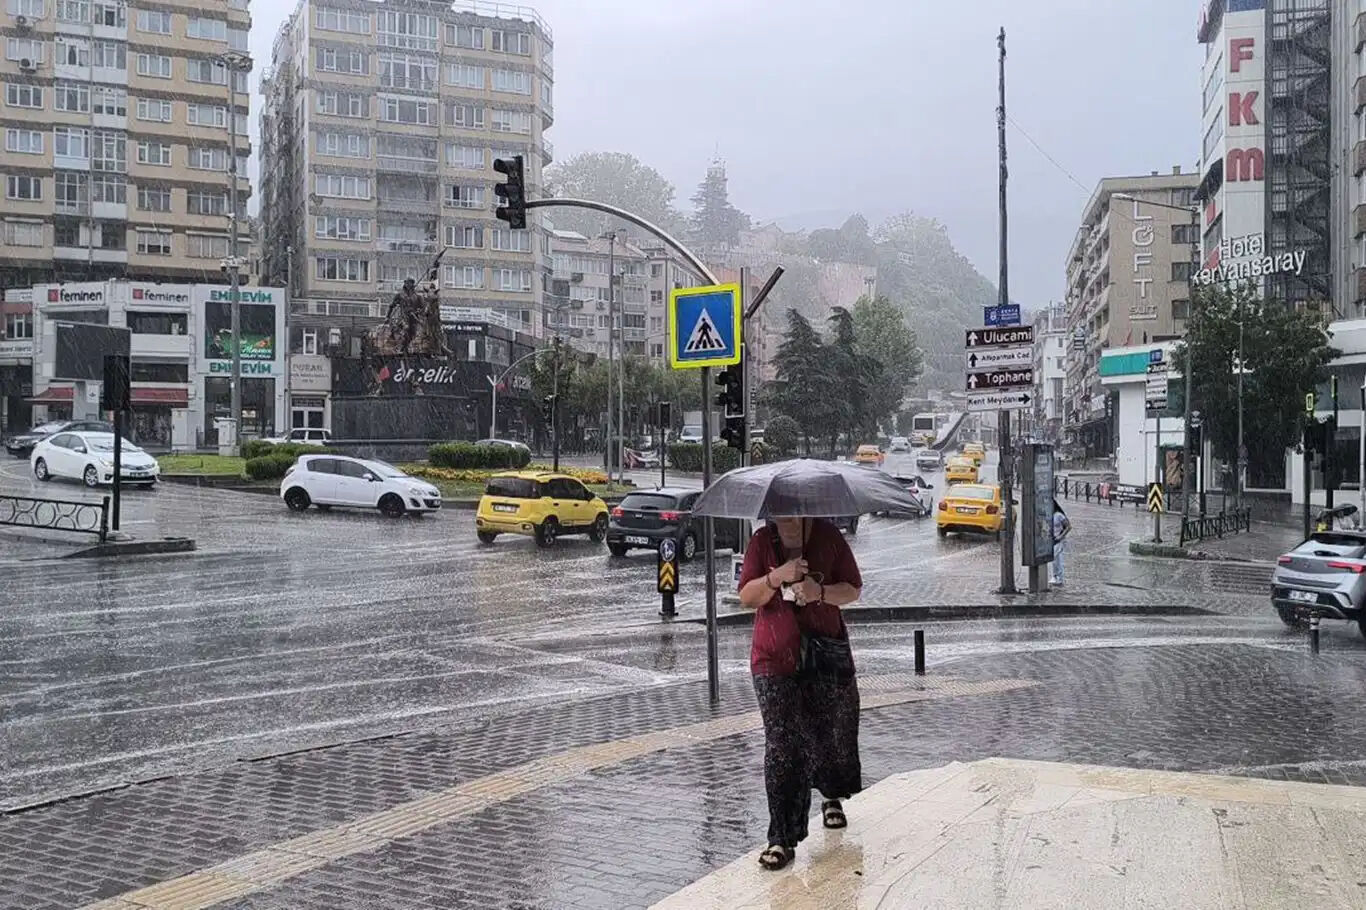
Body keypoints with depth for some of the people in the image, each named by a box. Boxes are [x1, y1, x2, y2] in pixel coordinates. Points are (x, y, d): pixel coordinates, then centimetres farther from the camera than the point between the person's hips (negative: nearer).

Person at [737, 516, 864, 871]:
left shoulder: (829, 537, -1)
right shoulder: (762, 542, -2)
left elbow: (853, 589, 1)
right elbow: (747, 597, -6)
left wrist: (820, 592, -18)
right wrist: (777, 577, -24)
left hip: (827, 656, 1)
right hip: (774, 660, -1)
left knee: (833, 734, 14)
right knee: (781, 748, -6)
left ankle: (832, 797, 45)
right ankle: (783, 839, -1)